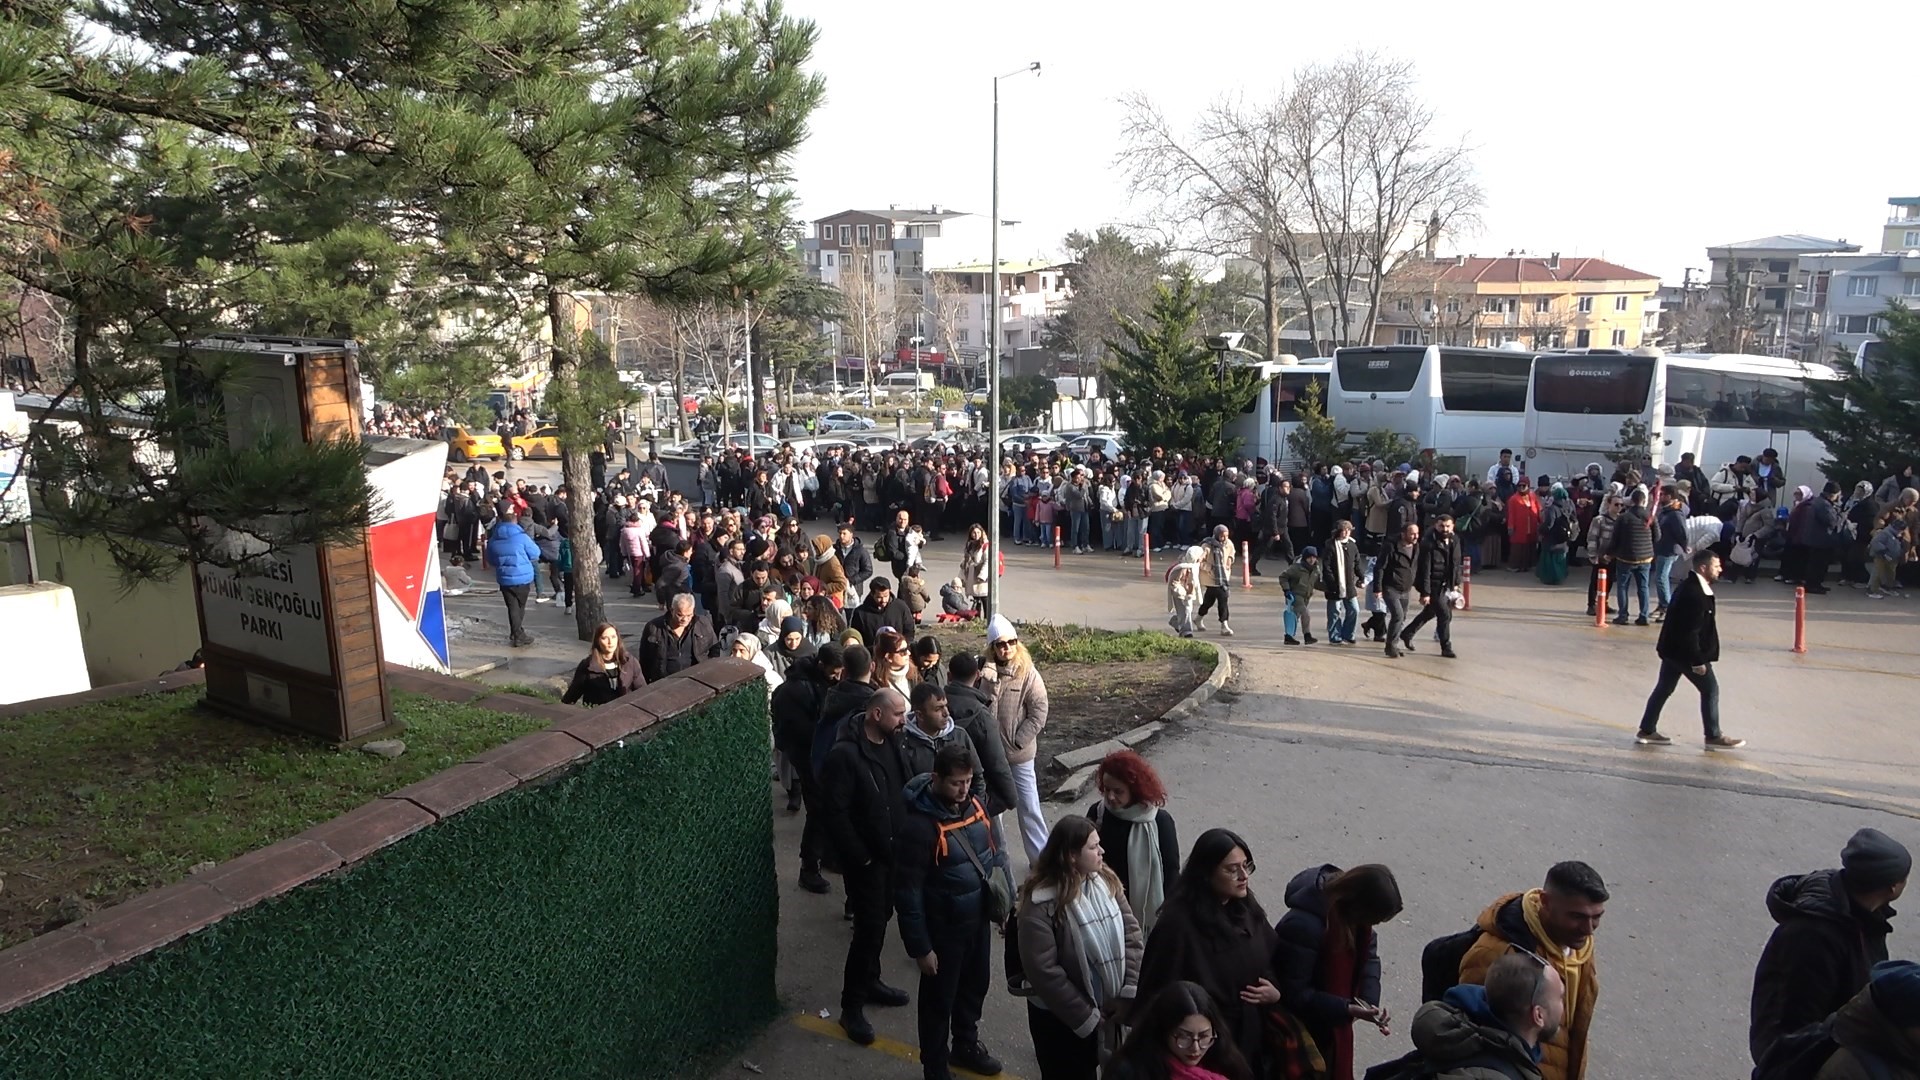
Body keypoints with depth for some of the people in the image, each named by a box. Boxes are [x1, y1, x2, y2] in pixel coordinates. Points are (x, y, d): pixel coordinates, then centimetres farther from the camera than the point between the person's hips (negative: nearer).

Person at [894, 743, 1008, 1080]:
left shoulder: (975, 805, -6)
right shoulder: (919, 825, -27)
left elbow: (996, 852, 10)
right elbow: (908, 893, -21)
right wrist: (920, 947, -17)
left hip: (979, 919, 7)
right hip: (943, 927, -7)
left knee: (976, 985, 25)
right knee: (939, 998, 12)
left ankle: (966, 1044, 51)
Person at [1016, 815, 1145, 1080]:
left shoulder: (1106, 881, -2)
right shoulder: (1041, 903, -21)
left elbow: (1131, 933, -1)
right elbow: (1043, 971, -21)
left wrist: (1129, 992, -11)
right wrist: (1086, 1017, -16)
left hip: (1106, 1008, 5)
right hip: (1060, 1017, -5)